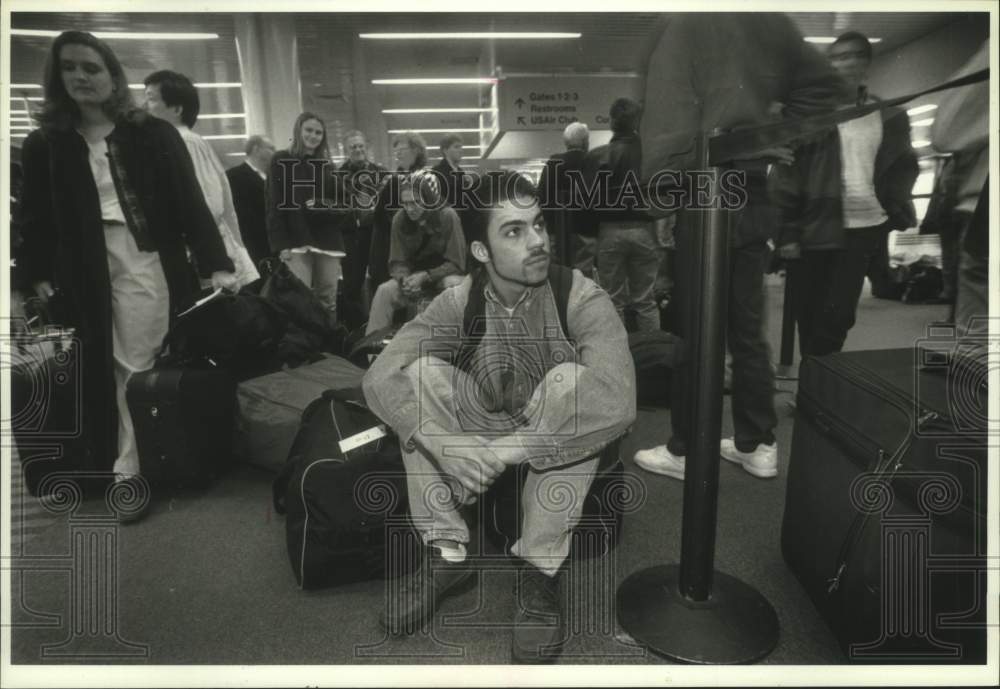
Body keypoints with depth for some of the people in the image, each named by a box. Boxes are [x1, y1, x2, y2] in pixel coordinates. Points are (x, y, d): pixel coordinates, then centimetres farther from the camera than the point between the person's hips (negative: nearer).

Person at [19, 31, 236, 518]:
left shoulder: (154, 135, 0)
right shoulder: (44, 145, 8)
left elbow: (190, 202, -6)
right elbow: (36, 218, 10)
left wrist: (217, 264, -14)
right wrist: (39, 275, 2)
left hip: (150, 264, -3)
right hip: (86, 273, 3)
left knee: (141, 369, 0)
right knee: (108, 373, 7)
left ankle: (128, 471, 12)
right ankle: (126, 469, 19)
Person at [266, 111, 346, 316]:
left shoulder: (326, 165, 17)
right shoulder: (281, 161, 6)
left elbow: (341, 205, 13)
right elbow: (275, 206, -1)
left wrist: (322, 206, -9)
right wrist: (281, 244, -12)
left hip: (327, 241, 4)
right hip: (296, 241, -4)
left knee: (329, 298, 2)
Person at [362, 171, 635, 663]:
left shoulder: (582, 298, -22)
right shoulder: (459, 303, -13)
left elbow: (617, 401, -38)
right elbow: (379, 378, -21)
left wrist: (513, 446, -41)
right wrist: (444, 442, -38)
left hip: (559, 453, -2)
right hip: (482, 446, 3)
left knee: (571, 380, -33)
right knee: (421, 374, -19)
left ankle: (541, 571, -21)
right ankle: (446, 552, -12)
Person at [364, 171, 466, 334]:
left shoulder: (447, 216, -19)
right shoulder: (400, 219, -10)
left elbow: (456, 264, -15)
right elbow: (397, 263, -3)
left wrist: (425, 276, -25)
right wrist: (405, 279, -26)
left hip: (444, 274, -3)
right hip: (415, 275, 3)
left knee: (454, 286, -35)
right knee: (384, 291, -22)